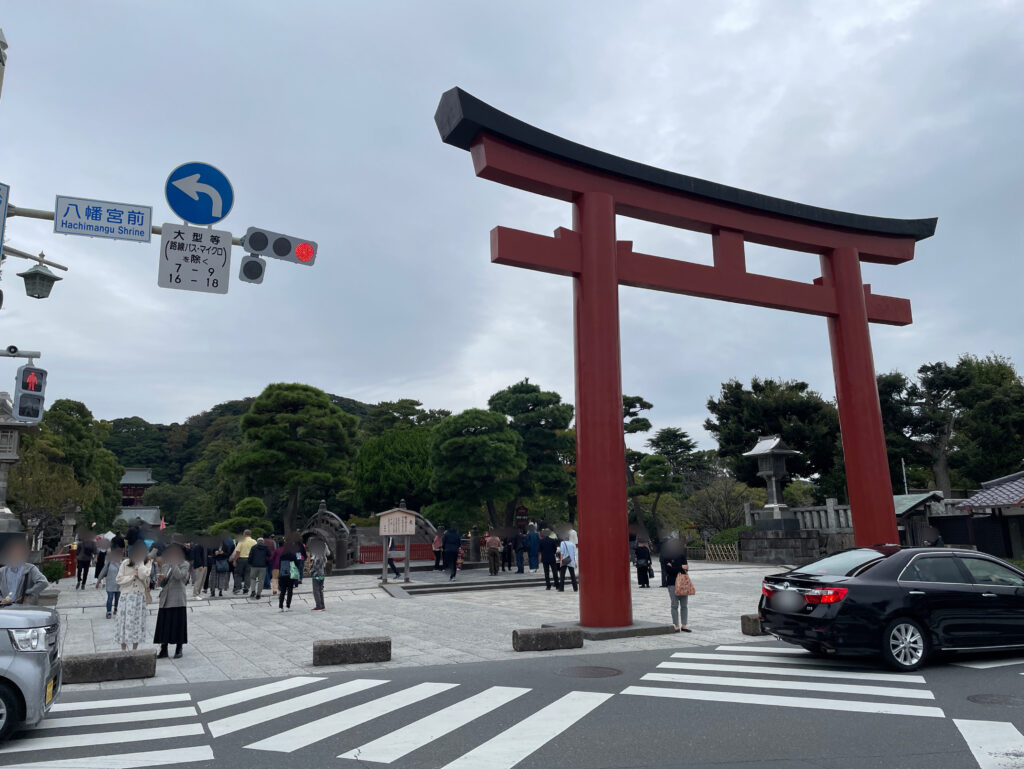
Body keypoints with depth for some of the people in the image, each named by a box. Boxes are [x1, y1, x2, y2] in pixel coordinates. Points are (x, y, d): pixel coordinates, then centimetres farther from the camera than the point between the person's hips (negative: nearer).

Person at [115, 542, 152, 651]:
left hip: (140, 596, 0)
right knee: (124, 622, 0)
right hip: (127, 596, 0)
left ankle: (134, 650, 14)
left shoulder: (147, 563, 1)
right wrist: (133, 575, -12)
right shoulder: (125, 563, 2)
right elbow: (119, 580, -1)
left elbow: (143, 575, -17)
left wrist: (141, 561, -12)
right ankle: (123, 650, 11)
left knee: (138, 622, 3)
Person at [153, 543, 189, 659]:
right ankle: (163, 650, 14)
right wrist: (160, 579, -8)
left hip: (177, 600, -5)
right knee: (164, 625, 5)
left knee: (178, 624, 0)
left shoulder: (184, 564, -1)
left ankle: (178, 649, 12)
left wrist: (174, 563, -13)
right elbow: (161, 584, 15)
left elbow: (179, 576, -18)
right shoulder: (165, 566, 14)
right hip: (165, 599, 5)